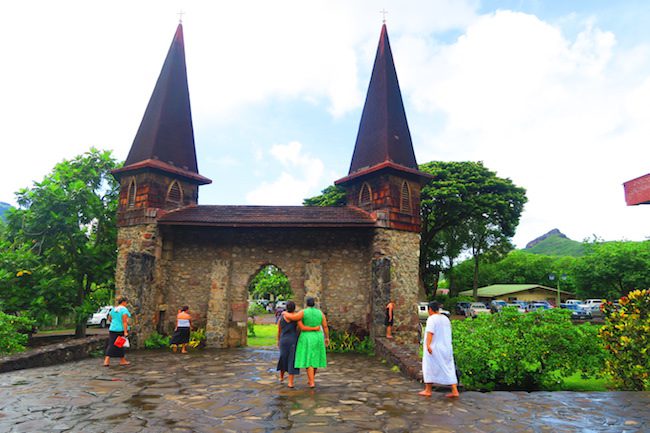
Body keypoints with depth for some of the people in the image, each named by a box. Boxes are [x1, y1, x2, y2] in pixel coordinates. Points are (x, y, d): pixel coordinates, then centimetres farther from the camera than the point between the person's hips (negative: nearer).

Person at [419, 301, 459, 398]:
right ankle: (455, 391, 3)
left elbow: (430, 332, -25)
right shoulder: (446, 318, 12)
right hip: (446, 348, 7)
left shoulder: (432, 319, -12)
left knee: (429, 368, 5)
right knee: (449, 368, 8)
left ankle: (428, 390, 12)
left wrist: (428, 344, -33)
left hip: (434, 349, -7)